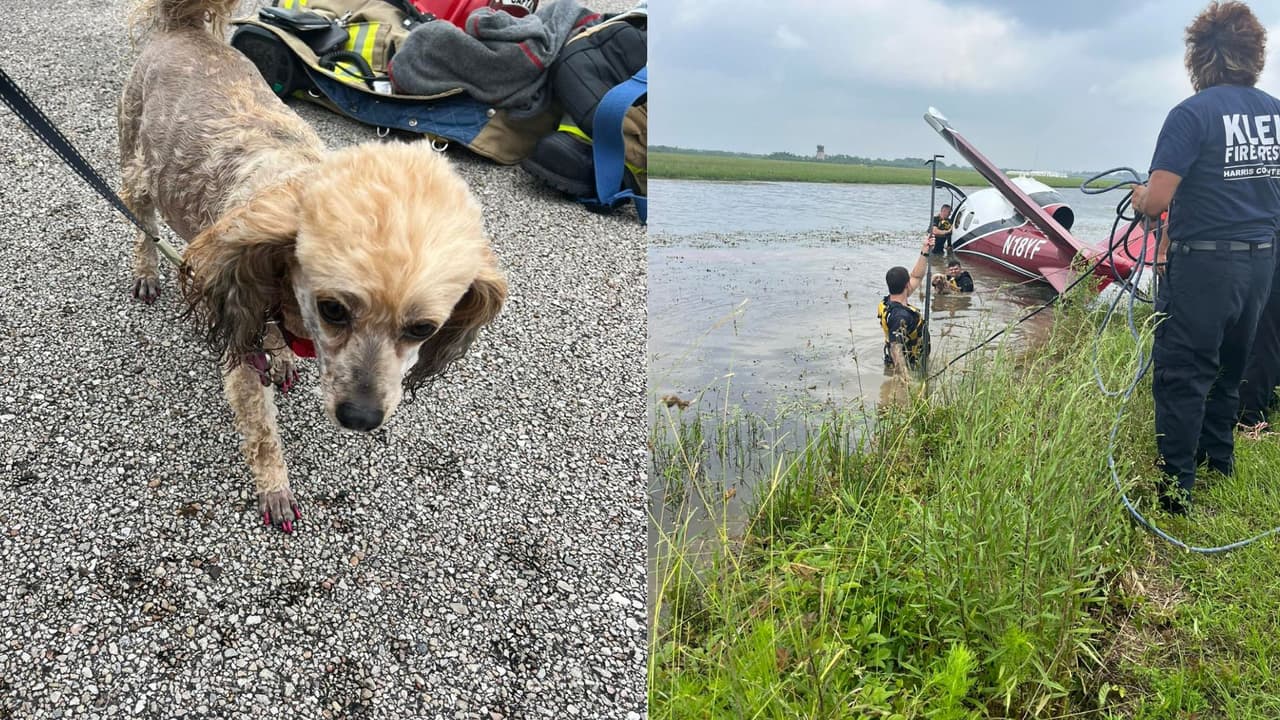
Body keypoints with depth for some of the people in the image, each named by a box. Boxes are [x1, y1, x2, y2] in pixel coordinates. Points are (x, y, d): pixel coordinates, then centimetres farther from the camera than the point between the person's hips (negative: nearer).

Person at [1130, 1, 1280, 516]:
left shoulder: (1192, 114, -14)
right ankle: (1218, 458, 36)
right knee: (1230, 366, 21)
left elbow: (1155, 201, -18)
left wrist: (1140, 197, 3)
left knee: (1182, 374, 0)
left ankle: (1175, 488, 4)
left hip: (1204, 262, -7)